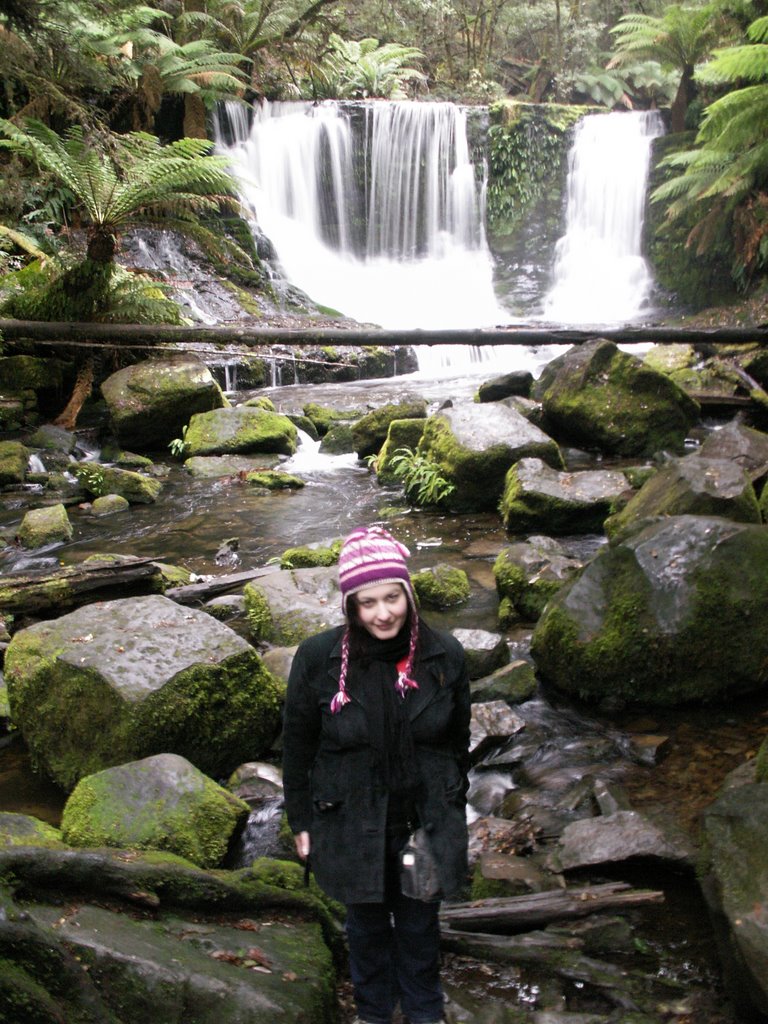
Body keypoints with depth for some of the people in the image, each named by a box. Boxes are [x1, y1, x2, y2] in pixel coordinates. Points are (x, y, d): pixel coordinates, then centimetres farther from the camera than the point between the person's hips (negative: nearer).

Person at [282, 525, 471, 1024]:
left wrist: (453, 810, 8)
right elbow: (298, 745, -5)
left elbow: (458, 740, 1)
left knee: (419, 923, 21)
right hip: (352, 822, -1)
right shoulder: (318, 658, -18)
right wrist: (301, 820, 1)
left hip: (426, 821, 1)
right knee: (368, 923, 21)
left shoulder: (445, 654, -13)